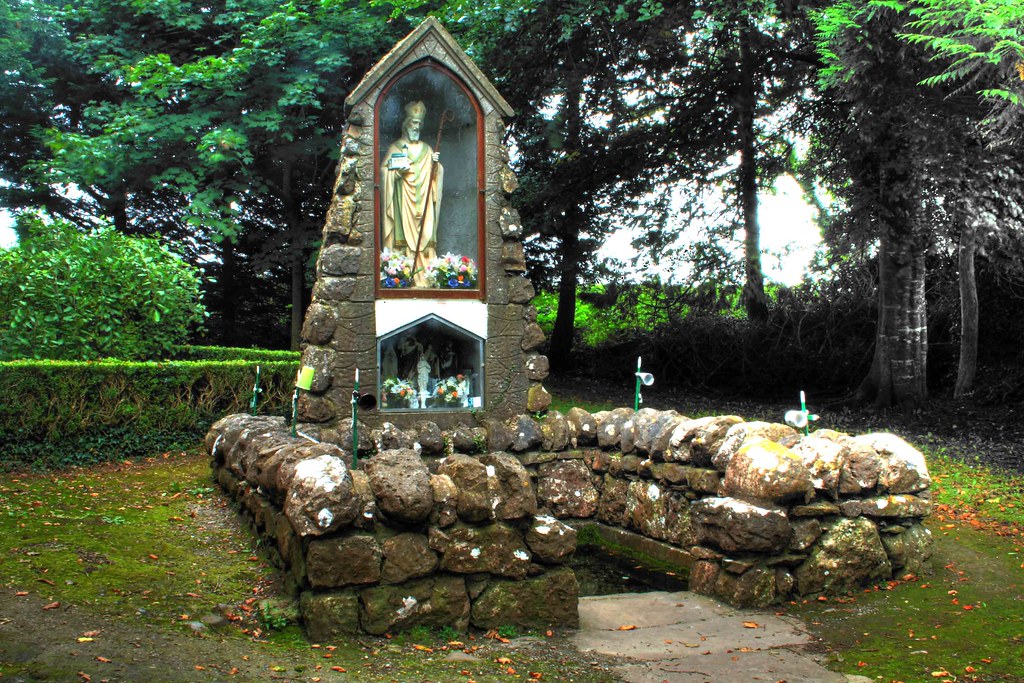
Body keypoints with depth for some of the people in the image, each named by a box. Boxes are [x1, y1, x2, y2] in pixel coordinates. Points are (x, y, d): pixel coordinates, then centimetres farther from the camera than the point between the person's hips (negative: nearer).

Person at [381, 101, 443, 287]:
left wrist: (435, 164, -7)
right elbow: (384, 170, 1)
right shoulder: (395, 147, 8)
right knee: (404, 229, -11)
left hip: (422, 201, 3)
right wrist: (398, 171, -16)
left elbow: (434, 176, 12)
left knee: (424, 233, -4)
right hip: (403, 202, -3)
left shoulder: (427, 149, 17)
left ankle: (423, 275, -6)